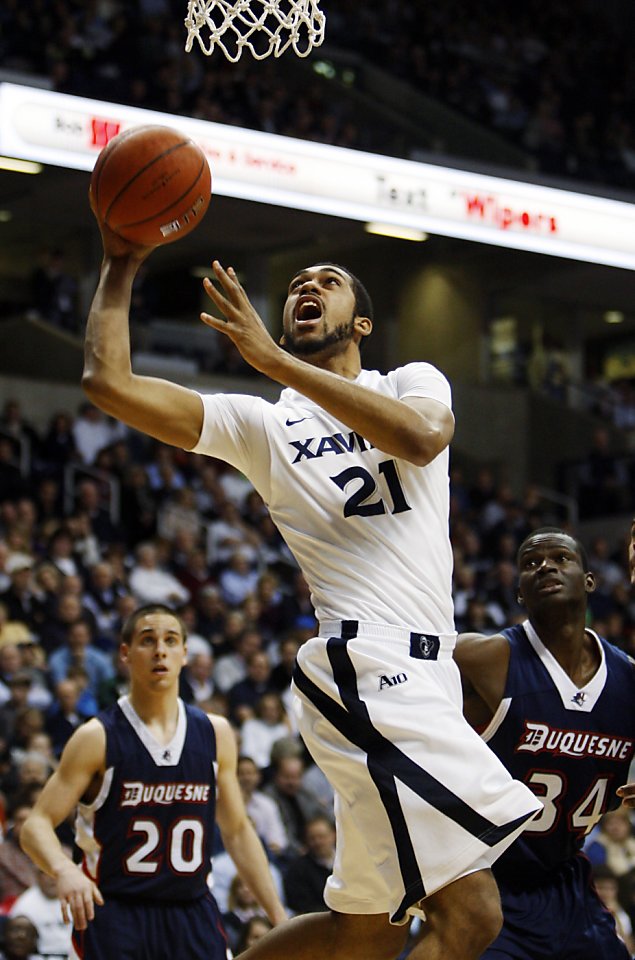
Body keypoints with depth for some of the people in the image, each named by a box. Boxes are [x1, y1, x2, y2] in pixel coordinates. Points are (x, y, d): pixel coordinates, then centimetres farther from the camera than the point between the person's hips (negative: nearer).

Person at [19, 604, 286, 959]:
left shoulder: (216, 734, 6)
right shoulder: (98, 738, -6)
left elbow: (237, 830, 14)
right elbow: (36, 826, -9)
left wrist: (277, 914, 8)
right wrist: (64, 871, -31)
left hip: (193, 914, 4)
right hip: (112, 913, -4)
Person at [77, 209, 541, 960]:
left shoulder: (411, 383, 17)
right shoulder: (261, 425, 11)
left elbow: (422, 435, -10)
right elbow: (107, 382, 1)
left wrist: (273, 360, -14)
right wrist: (120, 268, 8)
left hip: (422, 672, 5)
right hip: (369, 666, -5)